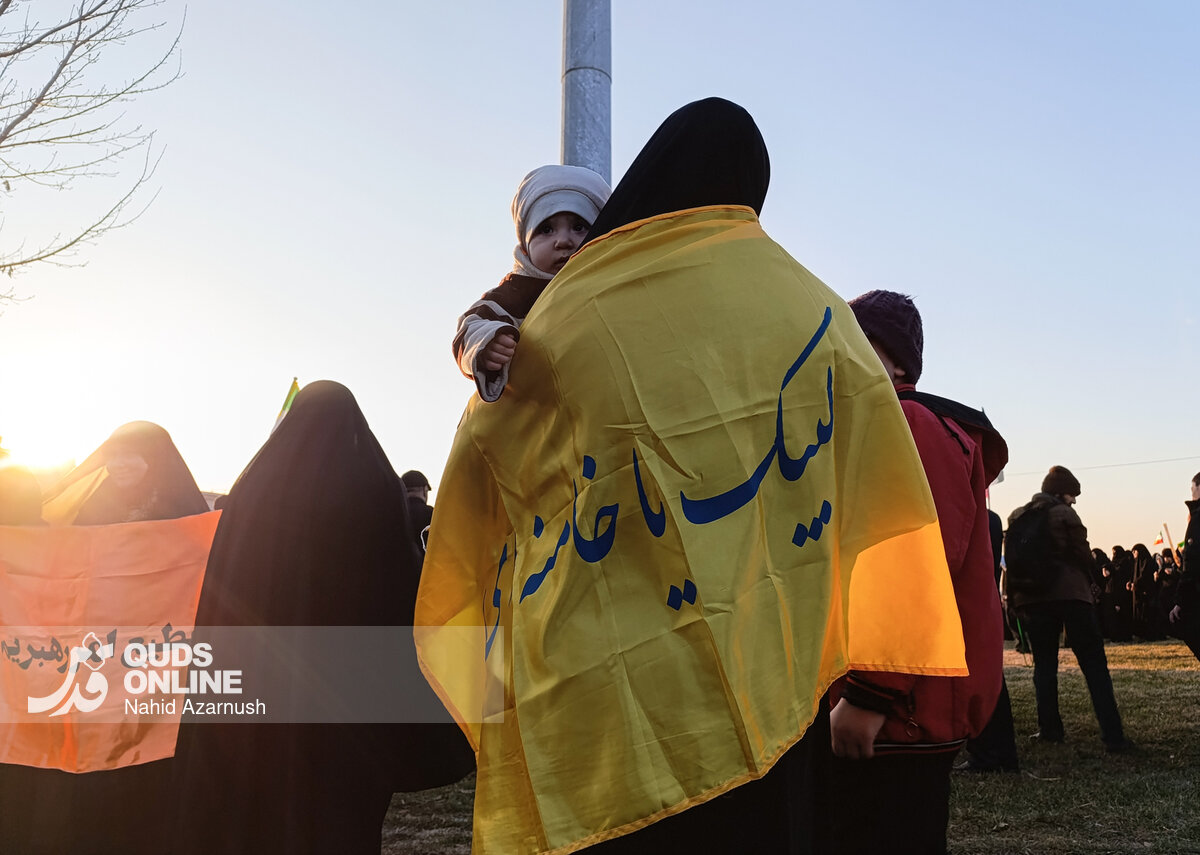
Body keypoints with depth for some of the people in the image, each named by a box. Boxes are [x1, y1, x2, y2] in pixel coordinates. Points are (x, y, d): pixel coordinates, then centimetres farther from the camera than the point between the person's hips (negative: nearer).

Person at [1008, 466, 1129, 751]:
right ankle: (1113, 736, -4)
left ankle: (1049, 729, 11)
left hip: (1032, 598, 4)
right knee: (1094, 665, -1)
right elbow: (1083, 555, -5)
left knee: (1044, 665, 12)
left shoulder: (1017, 517, 10)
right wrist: (1089, 581, 13)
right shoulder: (1064, 514, -5)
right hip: (1070, 594, -4)